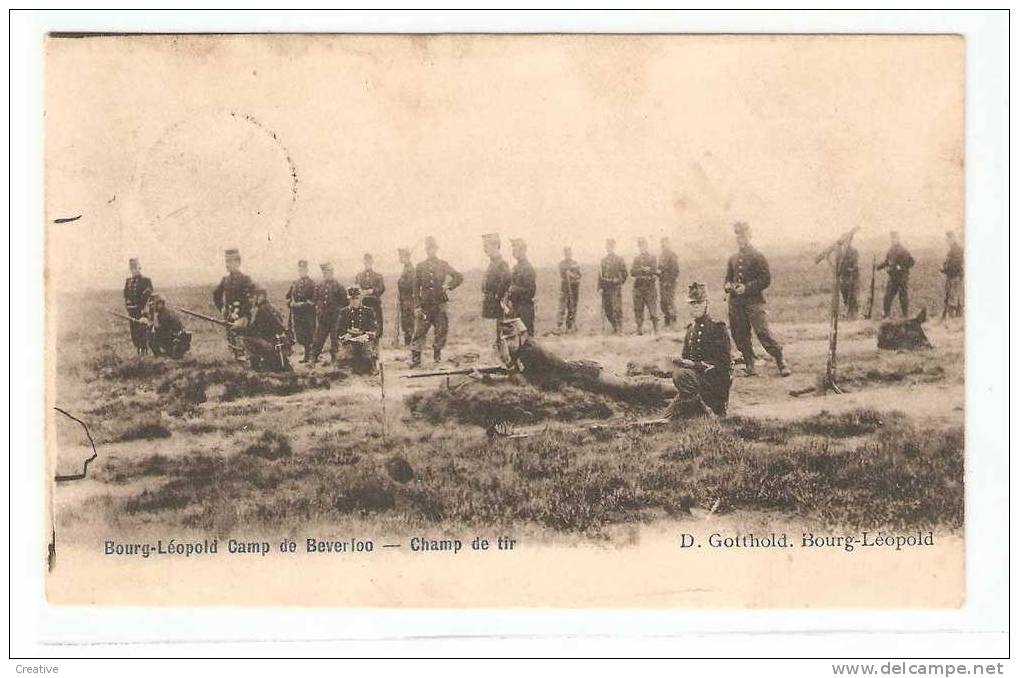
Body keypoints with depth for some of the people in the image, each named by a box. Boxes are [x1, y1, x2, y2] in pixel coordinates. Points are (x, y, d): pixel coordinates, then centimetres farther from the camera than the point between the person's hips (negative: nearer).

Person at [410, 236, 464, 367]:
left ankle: (437, 355, 19)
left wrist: (448, 286, -6)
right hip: (425, 305, -1)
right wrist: (417, 306, -3)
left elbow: (459, 277, 10)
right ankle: (415, 359, -6)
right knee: (419, 331, -5)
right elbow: (416, 288, 4)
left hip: (440, 303, 1)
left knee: (442, 330, 4)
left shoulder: (443, 265, 7)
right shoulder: (420, 266, 5)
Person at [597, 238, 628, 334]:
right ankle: (615, 326, 14)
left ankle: (619, 328, 0)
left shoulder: (619, 259, 1)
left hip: (616, 287, -3)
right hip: (606, 288, 3)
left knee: (617, 308, -4)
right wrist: (600, 287, 7)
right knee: (607, 309, 6)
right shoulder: (603, 260, 10)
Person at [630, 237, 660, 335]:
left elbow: (653, 270, -9)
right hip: (638, 287, 4)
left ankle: (656, 329, -2)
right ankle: (640, 329, 7)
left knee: (653, 309, -6)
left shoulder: (652, 257, 5)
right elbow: (632, 272, 3)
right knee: (638, 310, 2)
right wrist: (645, 270, -11)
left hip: (649, 287, -3)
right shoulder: (636, 259, 16)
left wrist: (640, 271, -11)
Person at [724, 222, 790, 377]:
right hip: (736, 303, 6)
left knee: (763, 332, -14)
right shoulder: (733, 259, 15)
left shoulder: (757, 256, -1)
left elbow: (766, 280, -6)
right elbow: (728, 278, 26)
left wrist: (747, 287, -14)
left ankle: (782, 363, -9)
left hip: (754, 301, -6)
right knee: (740, 336, 4)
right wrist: (728, 285, 2)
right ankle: (749, 366, 16)